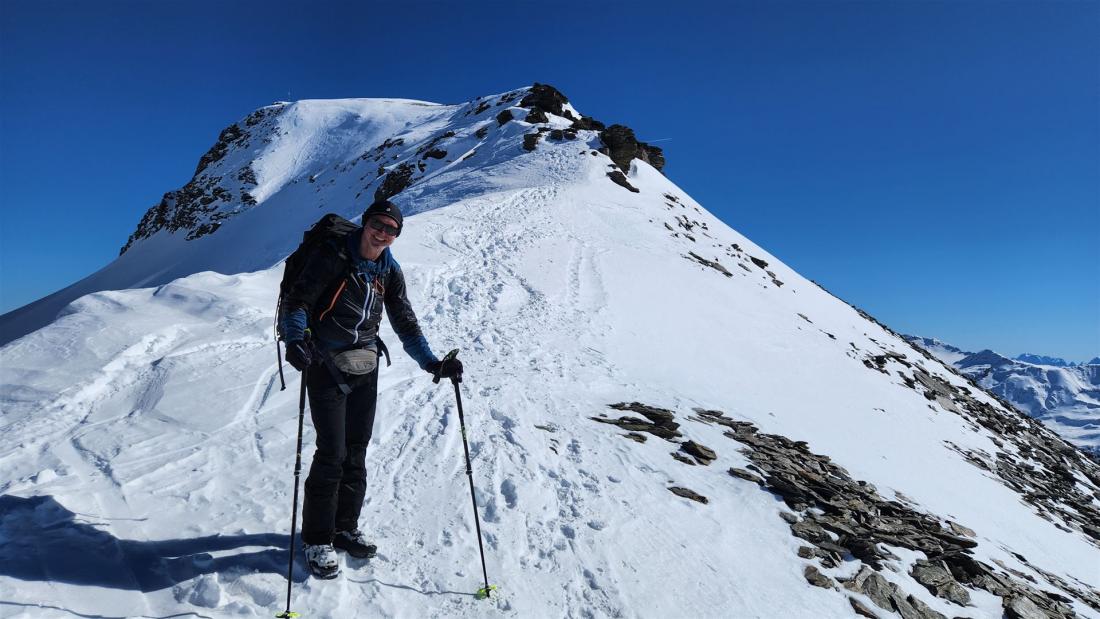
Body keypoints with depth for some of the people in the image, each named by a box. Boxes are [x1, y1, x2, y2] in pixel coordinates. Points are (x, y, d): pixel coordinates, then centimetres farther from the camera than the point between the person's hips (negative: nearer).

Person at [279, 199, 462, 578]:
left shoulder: (390, 272, 5)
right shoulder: (332, 257, -10)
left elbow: (405, 323, 6)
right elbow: (297, 301, -12)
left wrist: (431, 363, -5)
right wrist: (296, 340, -31)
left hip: (365, 369, 5)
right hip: (326, 366, -5)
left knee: (356, 452, 10)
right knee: (332, 453, -7)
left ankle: (345, 527, 27)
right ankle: (316, 539, 10)